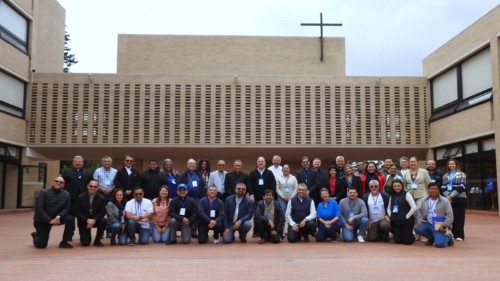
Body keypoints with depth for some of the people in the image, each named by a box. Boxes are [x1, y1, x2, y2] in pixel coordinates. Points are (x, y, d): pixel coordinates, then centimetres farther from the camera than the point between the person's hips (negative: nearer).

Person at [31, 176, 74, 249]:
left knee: (70, 218, -25)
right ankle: (36, 235, 32)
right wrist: (49, 220, -25)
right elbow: (38, 208, -19)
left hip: (57, 218, 3)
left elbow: (67, 208, -4)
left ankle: (64, 242, -9)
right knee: (41, 245, -6)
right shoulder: (43, 192, -12)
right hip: (43, 220, -3)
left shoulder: (66, 194, -2)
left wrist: (58, 217, -24)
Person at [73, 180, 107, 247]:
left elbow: (103, 212, -8)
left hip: (95, 220, 2)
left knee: (104, 221, -31)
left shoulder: (101, 198, -5)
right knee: (85, 243, -15)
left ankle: (97, 240, -9)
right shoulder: (80, 197, -7)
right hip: (83, 221, -2)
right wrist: (87, 220, -21)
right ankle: (85, 236, 25)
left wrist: (94, 220, -24)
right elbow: (77, 212, -8)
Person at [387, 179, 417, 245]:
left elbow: (414, 208, -16)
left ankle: (412, 237, 29)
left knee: (406, 241, -4)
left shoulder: (406, 194, -8)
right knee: (398, 241, 2)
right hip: (395, 222, 5)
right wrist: (390, 215, 4)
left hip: (406, 222, -5)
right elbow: (388, 208, 21)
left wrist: (406, 217, -13)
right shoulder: (392, 196, 10)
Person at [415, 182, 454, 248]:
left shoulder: (445, 201, -6)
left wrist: (444, 225, -20)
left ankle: (448, 237, 15)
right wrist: (419, 220, -1)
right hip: (428, 224, 5)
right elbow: (419, 211, 16)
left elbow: (449, 216, -8)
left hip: (439, 226, -5)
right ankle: (432, 237, 8)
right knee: (417, 228, -22)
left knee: (439, 244, -23)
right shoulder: (425, 200, 7)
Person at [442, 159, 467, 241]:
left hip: (459, 198, -4)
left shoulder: (461, 175, 5)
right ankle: (454, 234, 9)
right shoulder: (445, 176, 18)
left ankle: (459, 235, -2)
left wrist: (451, 196, -14)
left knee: (459, 217, -7)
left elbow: (461, 187, -6)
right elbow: (443, 187, 9)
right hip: (448, 199, 4)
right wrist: (447, 196, -10)